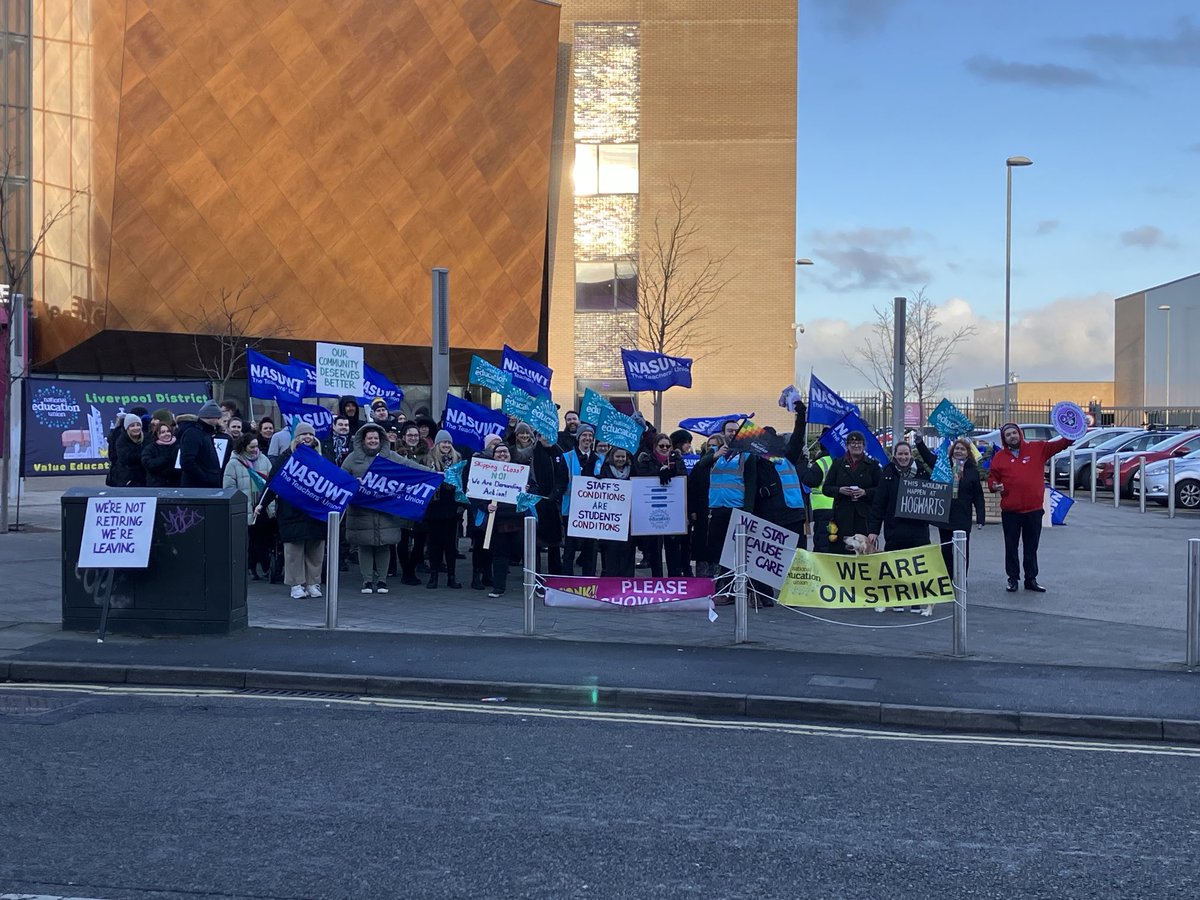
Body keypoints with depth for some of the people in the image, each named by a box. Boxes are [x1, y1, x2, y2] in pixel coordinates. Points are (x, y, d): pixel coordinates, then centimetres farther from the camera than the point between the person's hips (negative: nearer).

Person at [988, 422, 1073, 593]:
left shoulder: (1037, 448, 3)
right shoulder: (999, 457, 3)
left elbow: (1059, 444, 0)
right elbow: (992, 478, 8)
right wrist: (994, 486, -13)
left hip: (1034, 509, 0)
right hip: (1010, 511, 0)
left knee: (1031, 547, 10)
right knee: (1011, 547, 6)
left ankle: (1031, 579, 19)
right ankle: (1013, 579, 16)